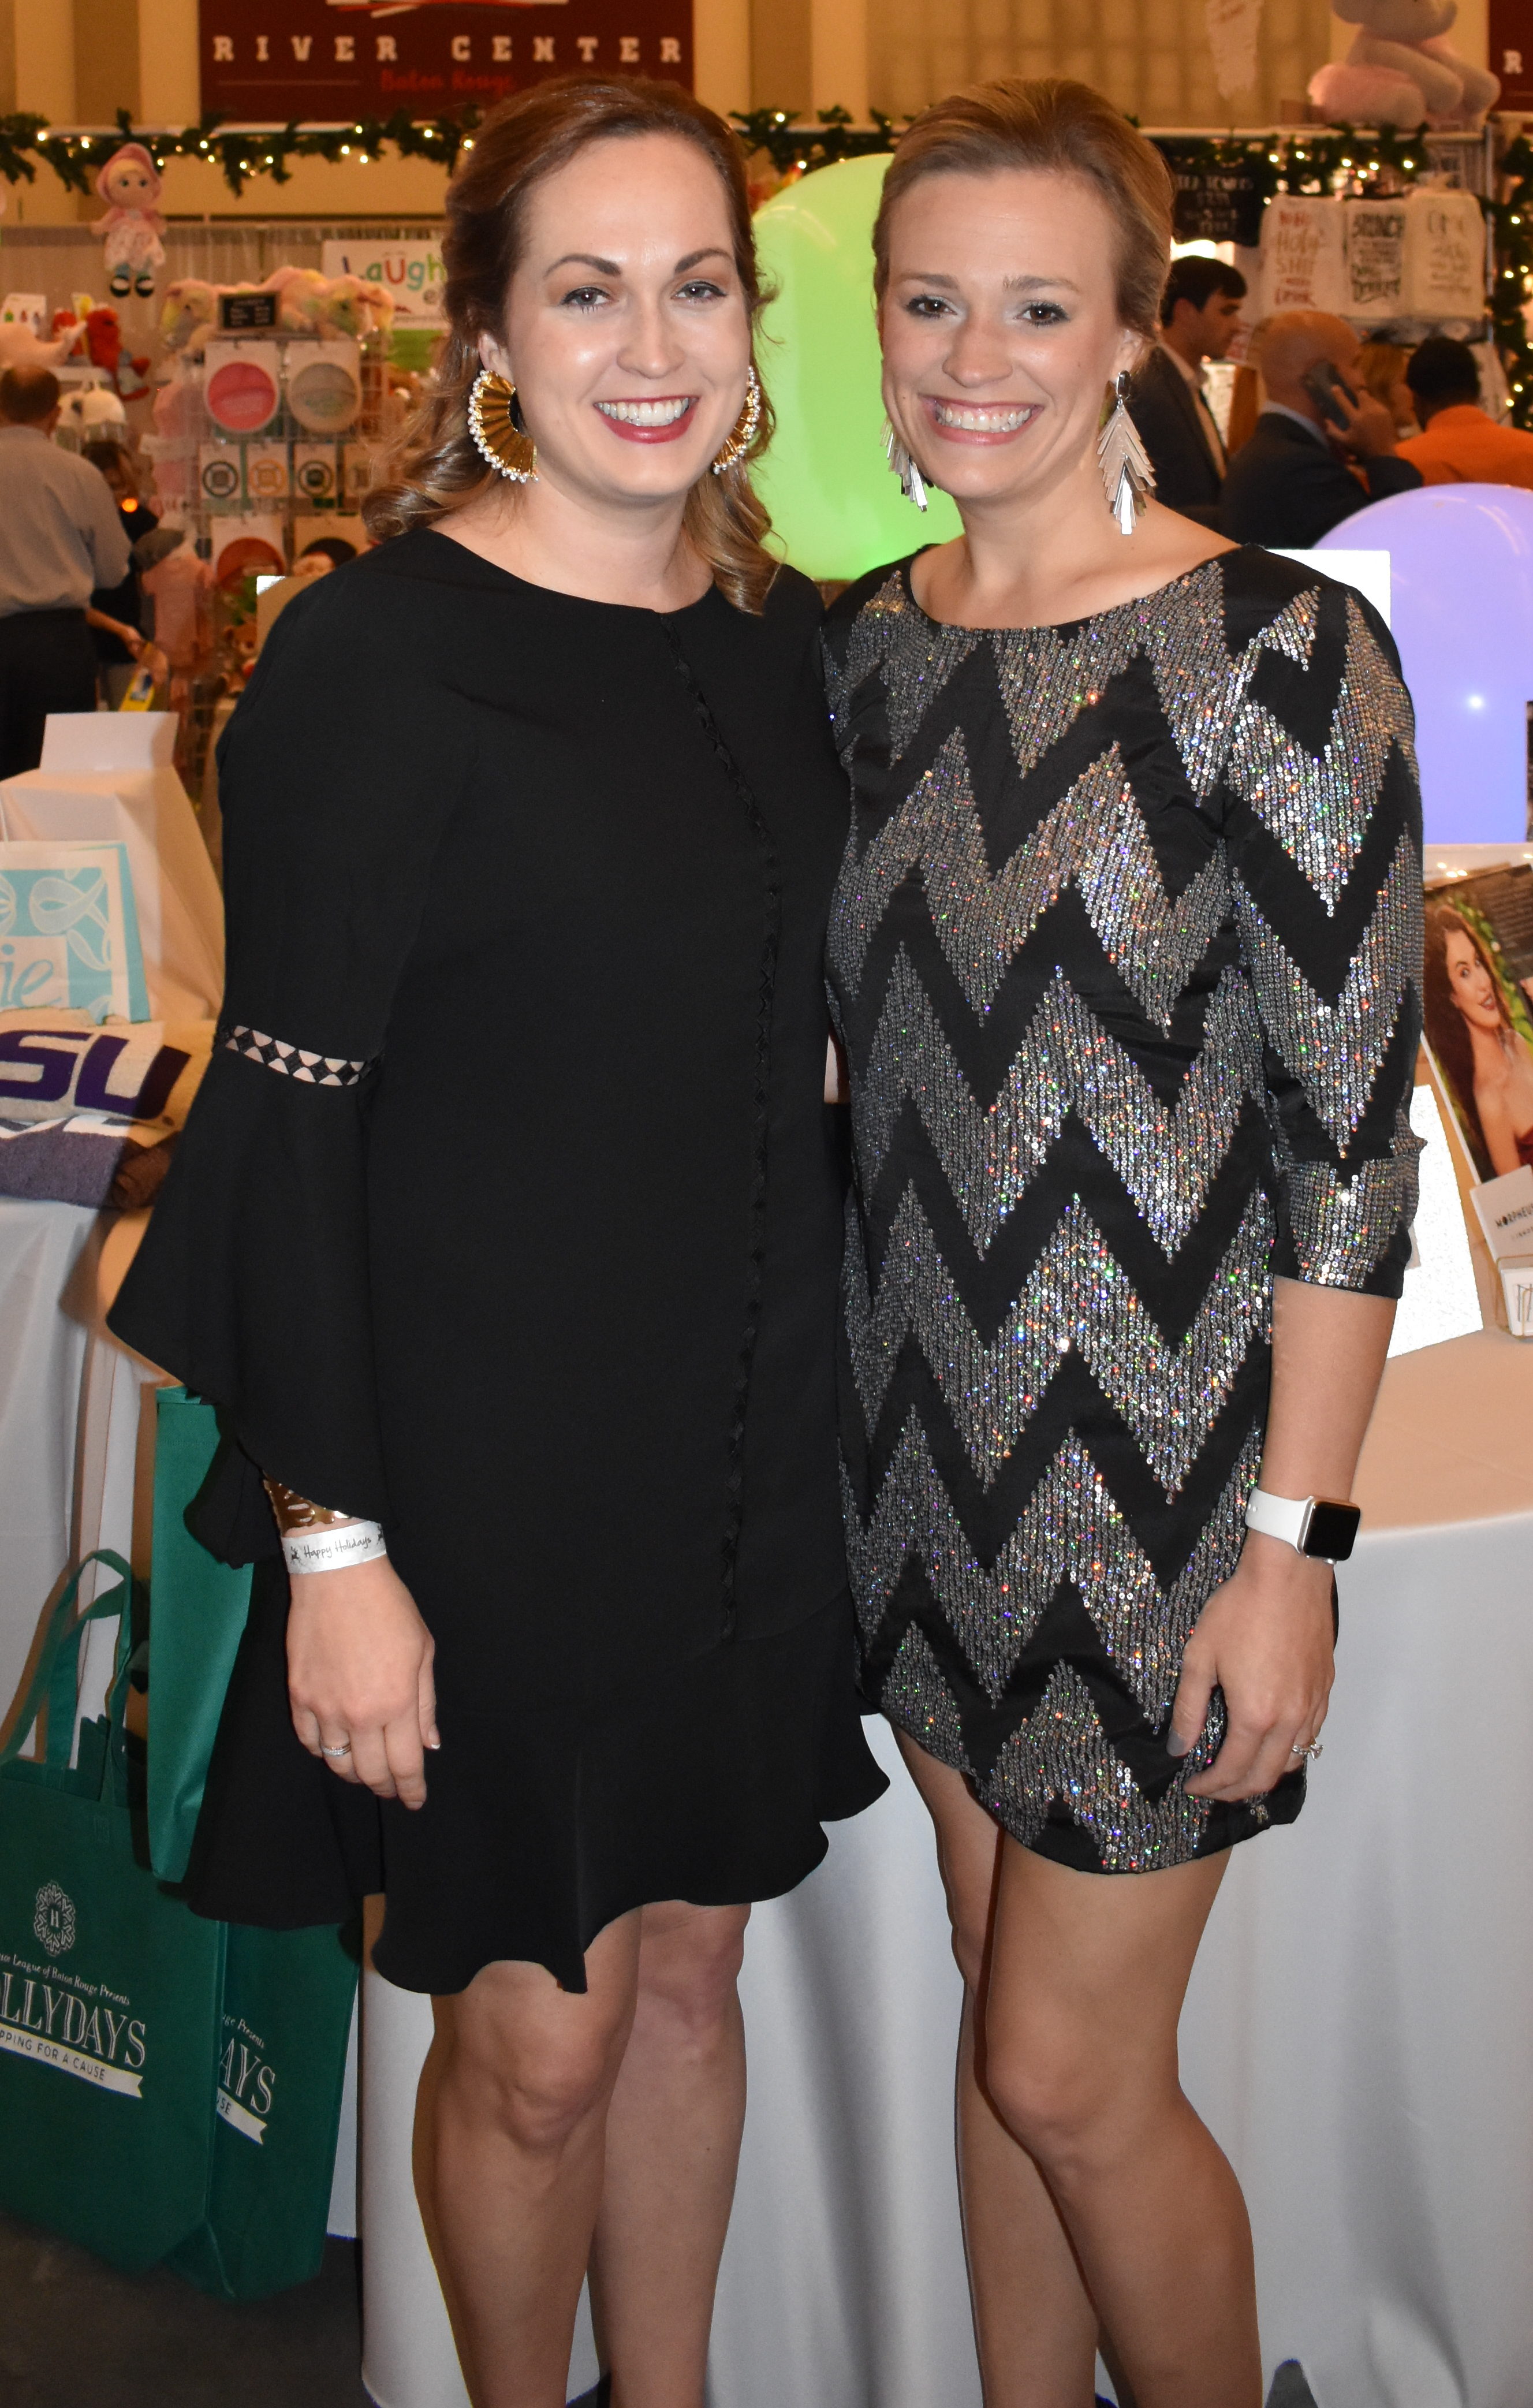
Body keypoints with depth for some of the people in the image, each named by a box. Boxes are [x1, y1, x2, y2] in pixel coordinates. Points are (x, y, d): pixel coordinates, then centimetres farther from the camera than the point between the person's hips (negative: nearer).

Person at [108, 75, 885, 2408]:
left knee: (691, 1969, 19)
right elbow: (285, 1127, -15)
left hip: (754, 1442, 6)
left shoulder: (790, 639, 5)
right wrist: (333, 1544, -16)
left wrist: (849, 1381, 12)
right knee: (539, 2037, 8)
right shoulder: (377, 659, -14)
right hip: (491, 1455, -5)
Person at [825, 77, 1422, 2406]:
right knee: (1004, 2016, 19)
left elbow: (1353, 1137, -14)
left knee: (1073, 2077, 3)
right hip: (934, 1430, 6)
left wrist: (1292, 1541, -15)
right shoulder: (857, 646, 5)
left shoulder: (1278, 650, -14)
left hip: (1165, 1450, -6)